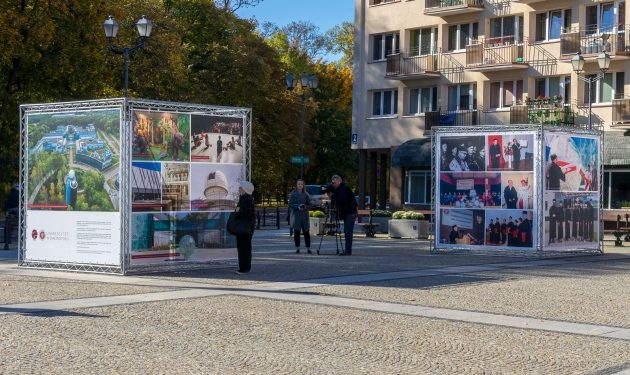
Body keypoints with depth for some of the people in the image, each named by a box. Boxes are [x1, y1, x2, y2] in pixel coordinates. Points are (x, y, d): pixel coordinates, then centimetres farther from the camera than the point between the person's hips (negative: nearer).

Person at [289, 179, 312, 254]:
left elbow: (309, 205, 9)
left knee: (306, 232, -2)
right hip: (296, 214, -1)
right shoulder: (293, 194, 4)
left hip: (304, 215, 1)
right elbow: (290, 204, -1)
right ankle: (297, 248, 7)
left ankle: (308, 249, 0)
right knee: (296, 232, -1)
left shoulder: (306, 194, 9)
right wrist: (298, 207, -16)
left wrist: (305, 207, -12)